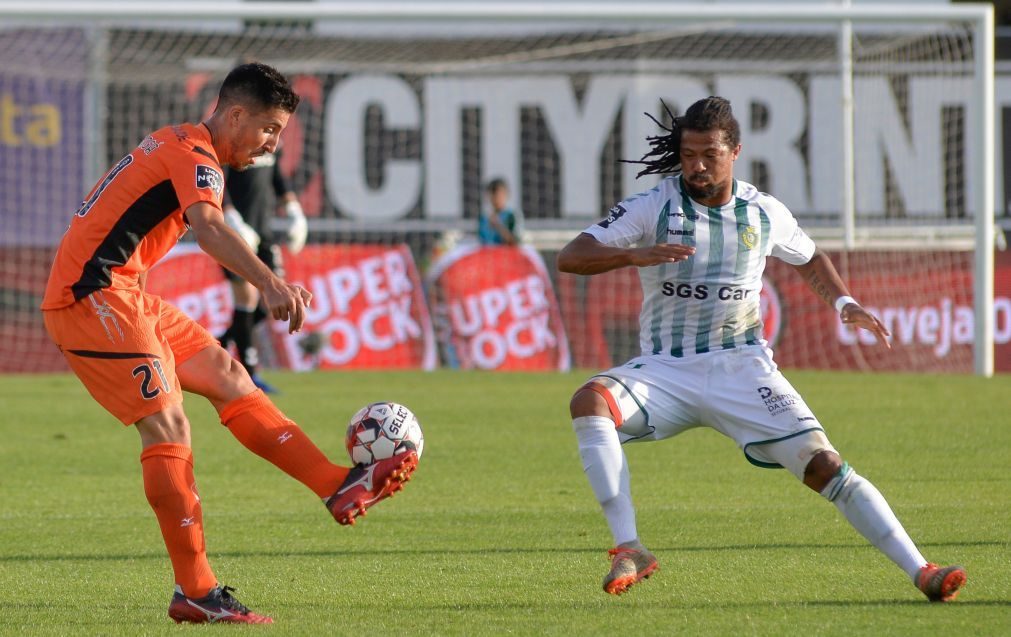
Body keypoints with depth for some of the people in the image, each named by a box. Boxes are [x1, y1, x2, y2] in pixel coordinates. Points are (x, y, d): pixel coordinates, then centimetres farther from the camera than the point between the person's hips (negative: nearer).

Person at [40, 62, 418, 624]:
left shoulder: (175, 145, 19)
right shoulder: (195, 155, -14)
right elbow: (208, 226, -34)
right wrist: (270, 284, -49)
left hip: (119, 295, 10)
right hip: (92, 297, -10)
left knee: (225, 374, 8)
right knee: (168, 424, -14)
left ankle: (338, 486, 5)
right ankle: (196, 593, -15)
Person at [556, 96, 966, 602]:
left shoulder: (765, 214, 4)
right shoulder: (652, 208, -4)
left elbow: (808, 260, 26)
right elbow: (570, 258, -11)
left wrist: (844, 302, 7)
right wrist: (634, 255, -29)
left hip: (741, 367, 1)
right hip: (665, 370, -1)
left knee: (822, 464, -14)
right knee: (590, 401, -30)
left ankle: (919, 571, -10)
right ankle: (628, 549, -29)